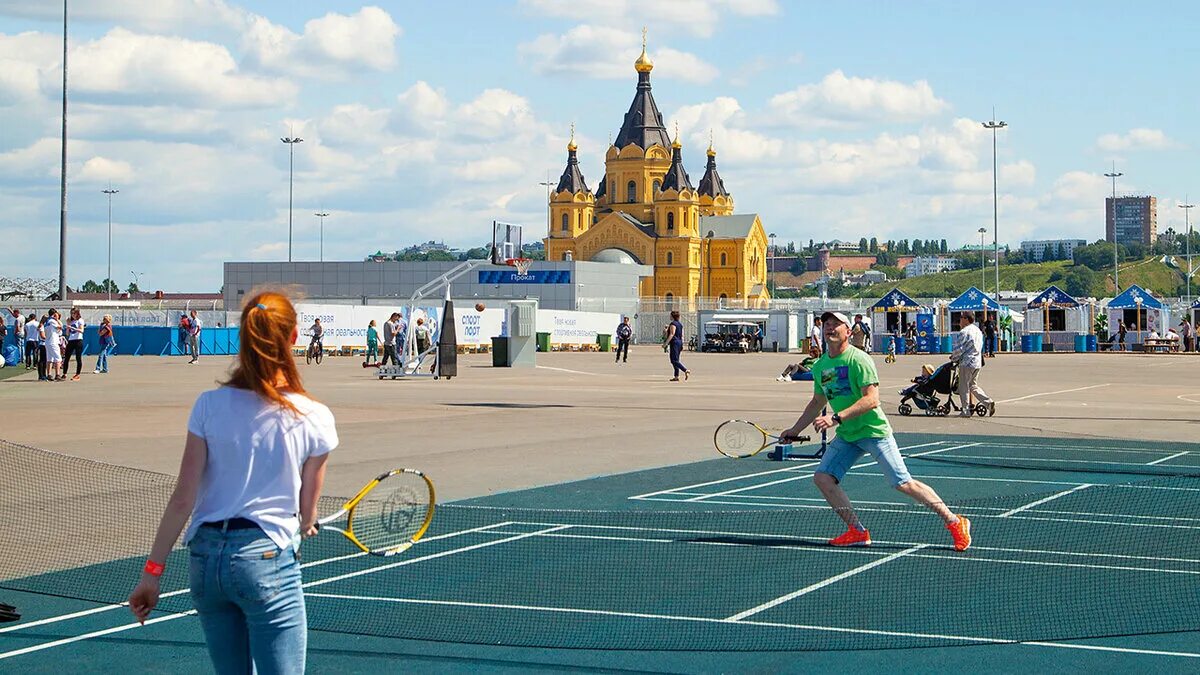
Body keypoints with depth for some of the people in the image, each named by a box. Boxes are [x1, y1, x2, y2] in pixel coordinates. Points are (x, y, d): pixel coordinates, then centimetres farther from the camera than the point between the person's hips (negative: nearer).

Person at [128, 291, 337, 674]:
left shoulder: (209, 405, -1)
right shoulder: (314, 419, -5)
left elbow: (182, 500, -2)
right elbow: (307, 513, 4)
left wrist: (152, 571, 4)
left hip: (205, 556, 4)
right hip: (266, 559, -4)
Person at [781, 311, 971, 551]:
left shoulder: (859, 360, -15)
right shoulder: (819, 366, 8)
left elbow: (872, 399, -24)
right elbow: (817, 402, 24)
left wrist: (836, 418, -30)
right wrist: (795, 430, 22)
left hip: (874, 431, -7)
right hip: (846, 436, 7)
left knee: (903, 484, -9)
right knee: (823, 478, -7)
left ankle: (955, 523, 3)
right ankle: (857, 532, 2)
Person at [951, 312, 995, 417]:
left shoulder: (964, 332, -14)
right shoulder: (978, 331, 14)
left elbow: (959, 349, -16)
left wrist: (953, 358, 3)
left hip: (967, 362, -8)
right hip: (977, 363, 8)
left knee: (964, 387, 1)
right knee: (973, 385, 18)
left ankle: (966, 411, 2)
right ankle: (988, 402, 5)